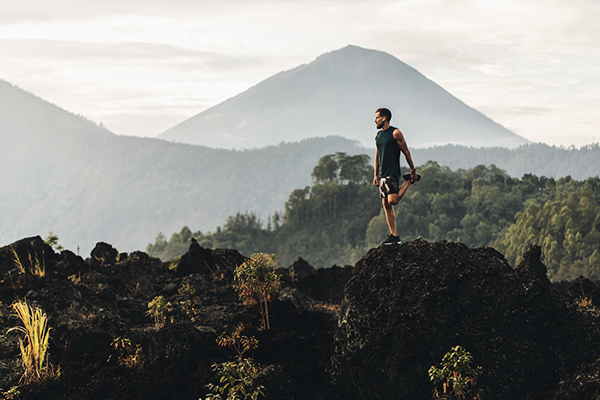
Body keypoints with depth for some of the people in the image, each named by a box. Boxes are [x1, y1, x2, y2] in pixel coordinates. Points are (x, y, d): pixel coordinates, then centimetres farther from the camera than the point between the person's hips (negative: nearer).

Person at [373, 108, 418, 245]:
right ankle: (394, 236, 6)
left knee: (393, 200, -20)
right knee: (386, 205, 3)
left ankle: (409, 180, 6)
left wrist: (413, 171, -5)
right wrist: (376, 175, 17)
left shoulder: (395, 133, -7)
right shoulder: (378, 135, 15)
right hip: (382, 175, 7)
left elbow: (406, 152, -5)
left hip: (392, 173, -7)